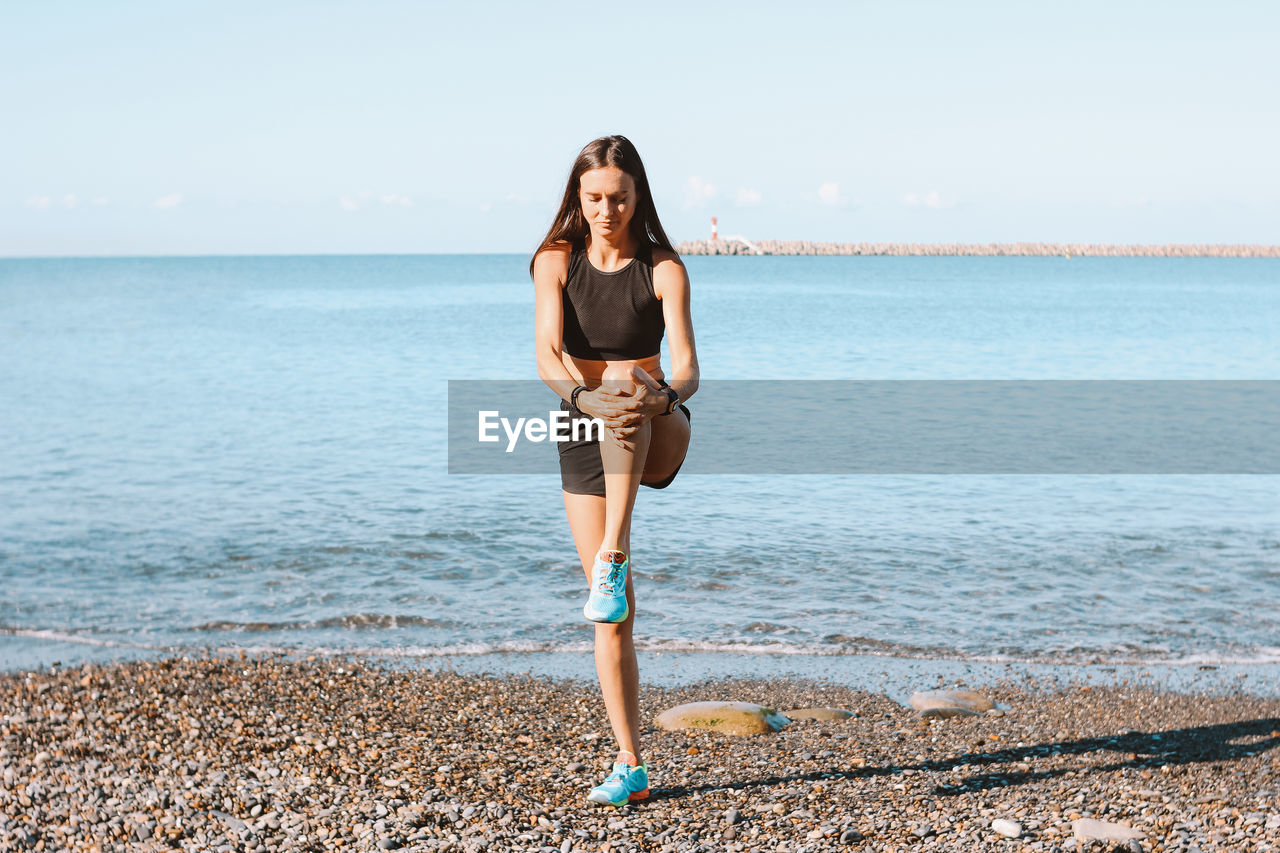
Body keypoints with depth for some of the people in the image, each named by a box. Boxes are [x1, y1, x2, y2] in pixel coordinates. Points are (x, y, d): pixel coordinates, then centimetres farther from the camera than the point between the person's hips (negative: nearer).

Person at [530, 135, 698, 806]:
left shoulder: (663, 270, -6)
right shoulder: (557, 261, -3)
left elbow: (687, 368, -16)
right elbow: (548, 357, -17)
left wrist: (664, 396, -39)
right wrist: (582, 397, -37)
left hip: (658, 440, -2)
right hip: (583, 438, 2)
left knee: (628, 390, -38)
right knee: (612, 614, -2)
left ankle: (615, 555, -47)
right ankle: (630, 765, 5)